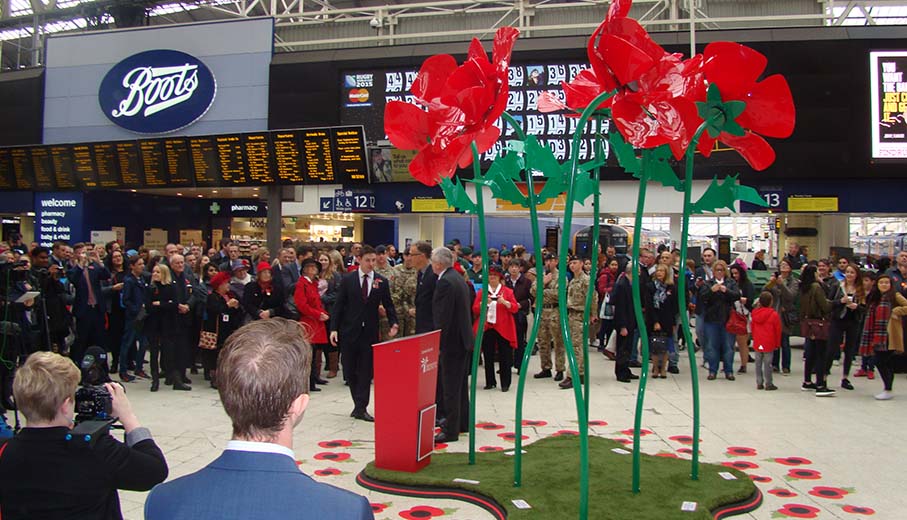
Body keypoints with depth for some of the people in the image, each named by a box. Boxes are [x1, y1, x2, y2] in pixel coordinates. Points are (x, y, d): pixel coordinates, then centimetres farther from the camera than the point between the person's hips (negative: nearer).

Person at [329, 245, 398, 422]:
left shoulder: (382, 281, 1)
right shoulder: (348, 279, -1)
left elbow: (388, 305, 5)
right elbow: (338, 305, -1)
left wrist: (393, 323, -11)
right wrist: (334, 328, -8)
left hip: (370, 332, 0)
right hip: (349, 331, 0)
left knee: (366, 371, 3)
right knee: (349, 370, 6)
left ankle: (361, 408, 10)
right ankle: (359, 404, 23)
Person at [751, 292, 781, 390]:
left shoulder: (755, 313, 3)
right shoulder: (774, 315, -10)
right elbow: (778, 330, -4)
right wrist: (777, 344, 6)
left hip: (757, 343, 4)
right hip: (769, 344, -4)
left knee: (758, 363, 10)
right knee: (767, 364, 0)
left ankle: (759, 383, 14)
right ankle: (768, 384, 4)